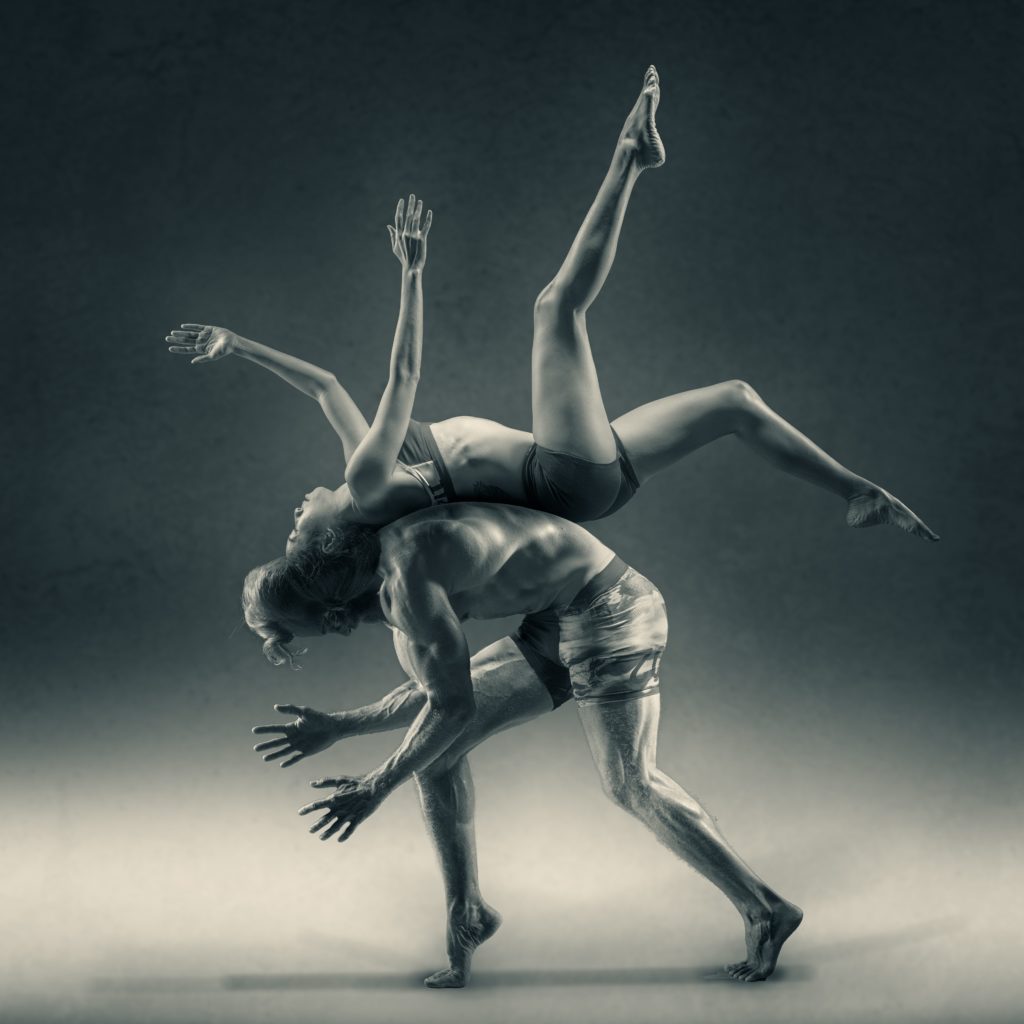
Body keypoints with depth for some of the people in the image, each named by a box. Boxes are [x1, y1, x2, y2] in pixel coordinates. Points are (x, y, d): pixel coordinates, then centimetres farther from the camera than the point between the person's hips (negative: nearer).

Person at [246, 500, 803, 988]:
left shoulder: (407, 576, -24)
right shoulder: (385, 579, 7)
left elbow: (455, 704, -19)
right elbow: (430, 690, 17)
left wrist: (376, 788, -11)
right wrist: (338, 727, 15)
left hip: (606, 606, -10)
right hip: (554, 626, 10)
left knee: (629, 782, -9)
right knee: (433, 744, 6)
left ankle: (765, 909, 5)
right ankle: (465, 911, 16)